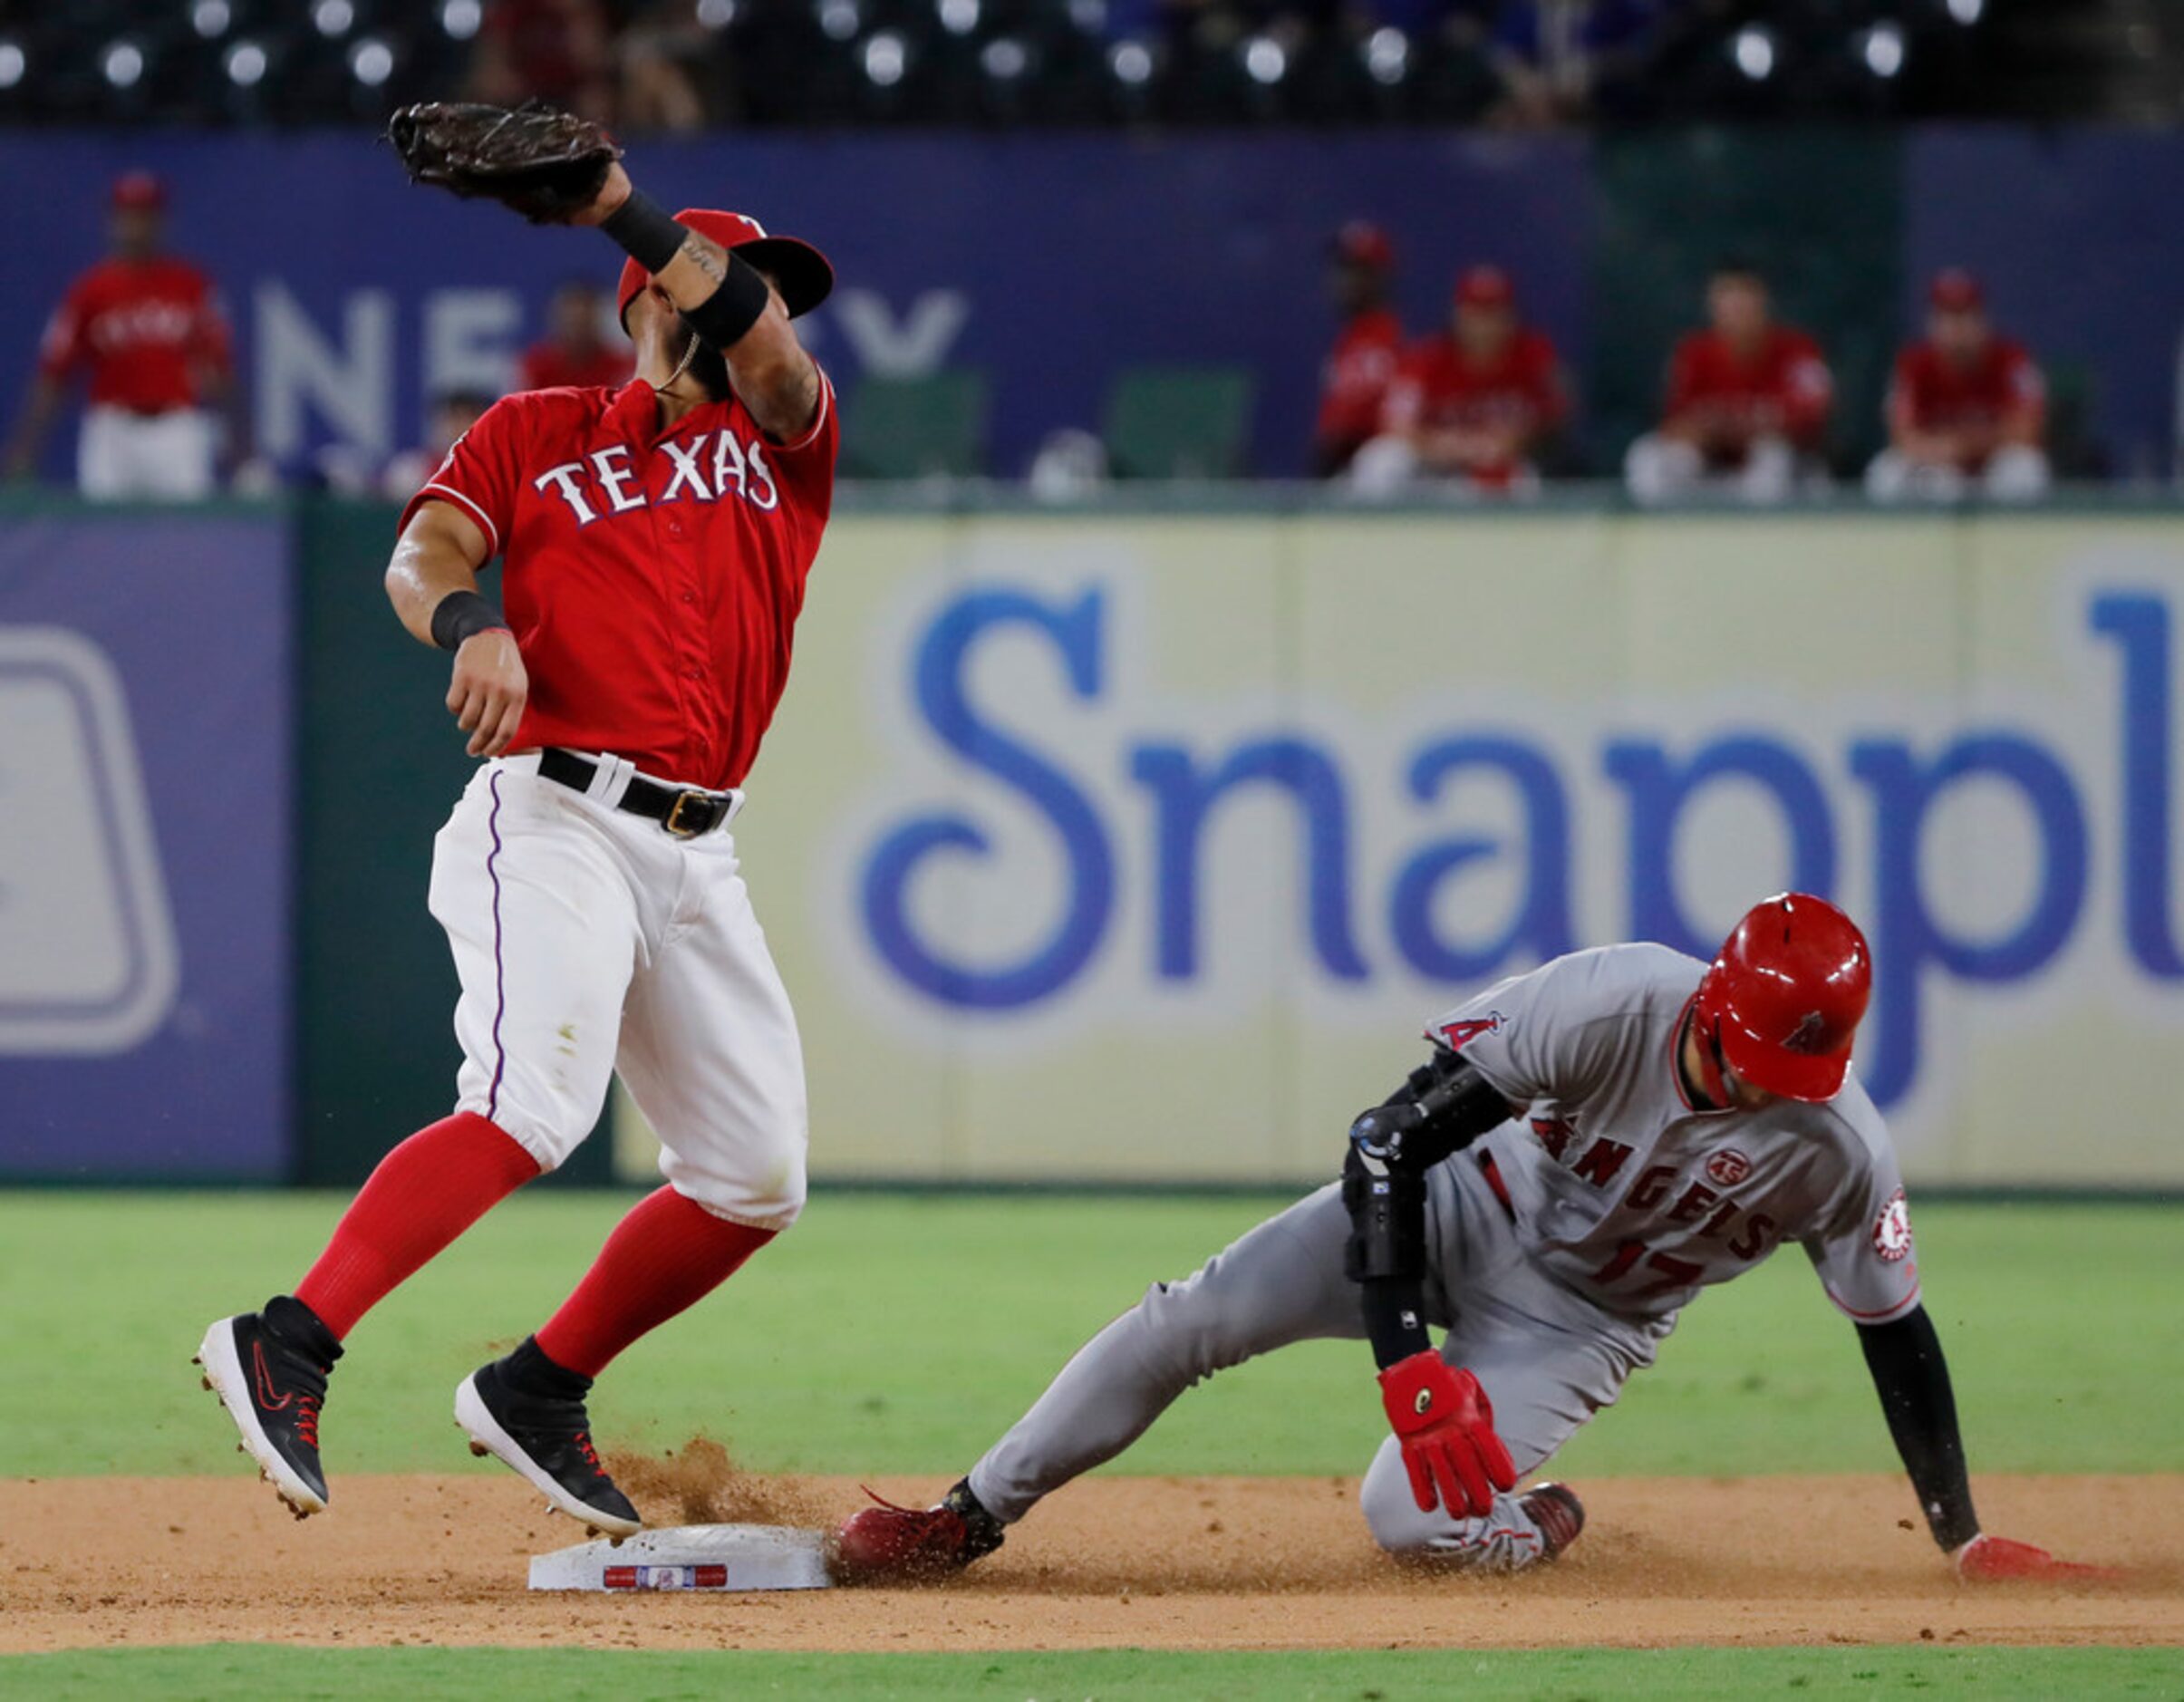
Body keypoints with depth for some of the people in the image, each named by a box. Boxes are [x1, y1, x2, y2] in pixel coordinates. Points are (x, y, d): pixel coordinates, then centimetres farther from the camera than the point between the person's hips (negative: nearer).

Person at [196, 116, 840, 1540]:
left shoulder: (783, 441, 17)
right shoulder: (538, 432, 10)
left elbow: (768, 357, -4)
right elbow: (421, 554, -5)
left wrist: (608, 197, -14)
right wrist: (470, 622, -29)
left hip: (699, 859, 6)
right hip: (553, 821, -6)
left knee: (758, 1178, 4)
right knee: (536, 1107, -28)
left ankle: (539, 1392, 17)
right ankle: (288, 1347, -32)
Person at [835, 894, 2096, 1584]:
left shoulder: (1837, 1150, -26)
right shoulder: (1614, 1004, -31)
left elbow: (1896, 1332, -11)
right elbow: (1393, 1139, -28)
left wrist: (1967, 1542, -11)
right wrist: (1407, 1359, -36)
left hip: (1587, 1326, -1)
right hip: (1476, 1210, 1)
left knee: (1414, 1519, -25)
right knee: (1195, 1319, -13)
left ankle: (1542, 1531, 11)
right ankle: (969, 1524, 1)